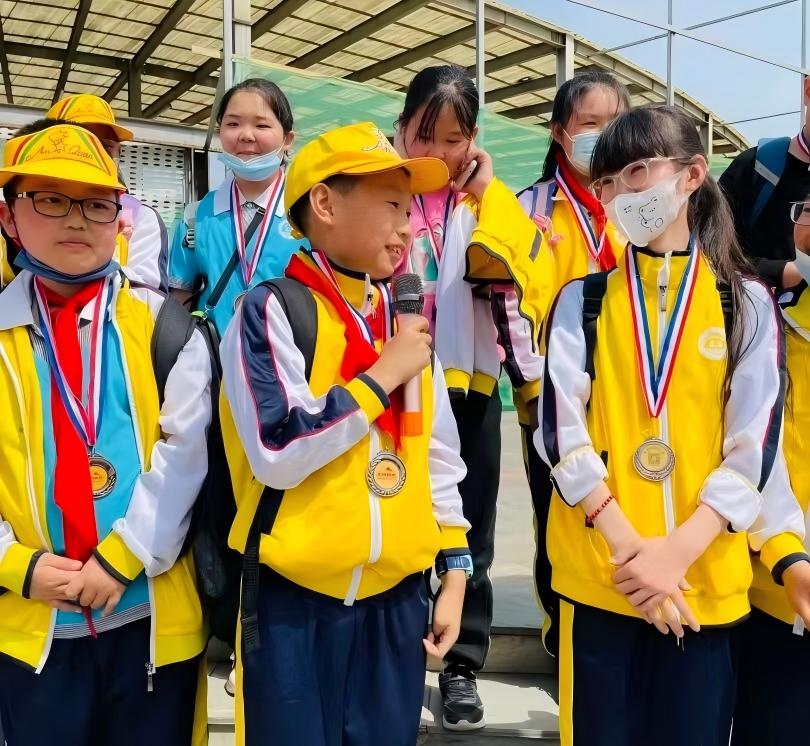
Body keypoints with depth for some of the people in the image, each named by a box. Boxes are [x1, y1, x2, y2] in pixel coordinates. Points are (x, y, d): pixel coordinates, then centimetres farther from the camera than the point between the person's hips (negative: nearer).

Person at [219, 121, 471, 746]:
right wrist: (384, 374, -14)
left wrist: (454, 575, 10)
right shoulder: (271, 311, -10)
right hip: (296, 603, -5)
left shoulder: (406, 320, 9)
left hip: (397, 600, 5)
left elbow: (439, 457, 12)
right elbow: (278, 453, -22)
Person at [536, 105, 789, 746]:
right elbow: (562, 433, -5)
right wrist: (630, 545, -14)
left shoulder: (747, 302, 3)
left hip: (705, 580, 0)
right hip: (597, 573, 0)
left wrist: (677, 550, -14)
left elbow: (755, 448, -4)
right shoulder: (583, 300, 4)